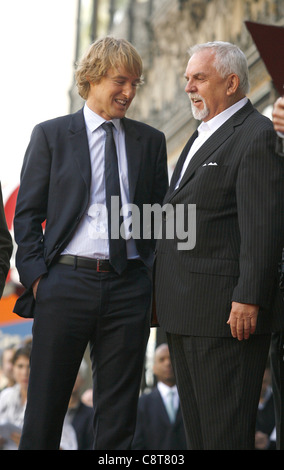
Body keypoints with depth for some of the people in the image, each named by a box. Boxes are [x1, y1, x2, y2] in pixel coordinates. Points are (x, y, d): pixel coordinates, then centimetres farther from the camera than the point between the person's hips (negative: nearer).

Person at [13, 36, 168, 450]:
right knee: (45, 405, 1)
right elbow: (27, 214, 5)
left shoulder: (150, 141, 12)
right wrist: (36, 276, -5)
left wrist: (152, 267, 3)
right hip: (66, 283, -2)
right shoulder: (51, 135, 6)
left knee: (118, 414, 4)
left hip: (129, 287, 2)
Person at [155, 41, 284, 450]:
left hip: (226, 311, -10)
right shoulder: (203, 137, 21)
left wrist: (248, 299, -23)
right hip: (184, 310, 10)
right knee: (196, 426, 13)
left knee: (226, 430, -7)